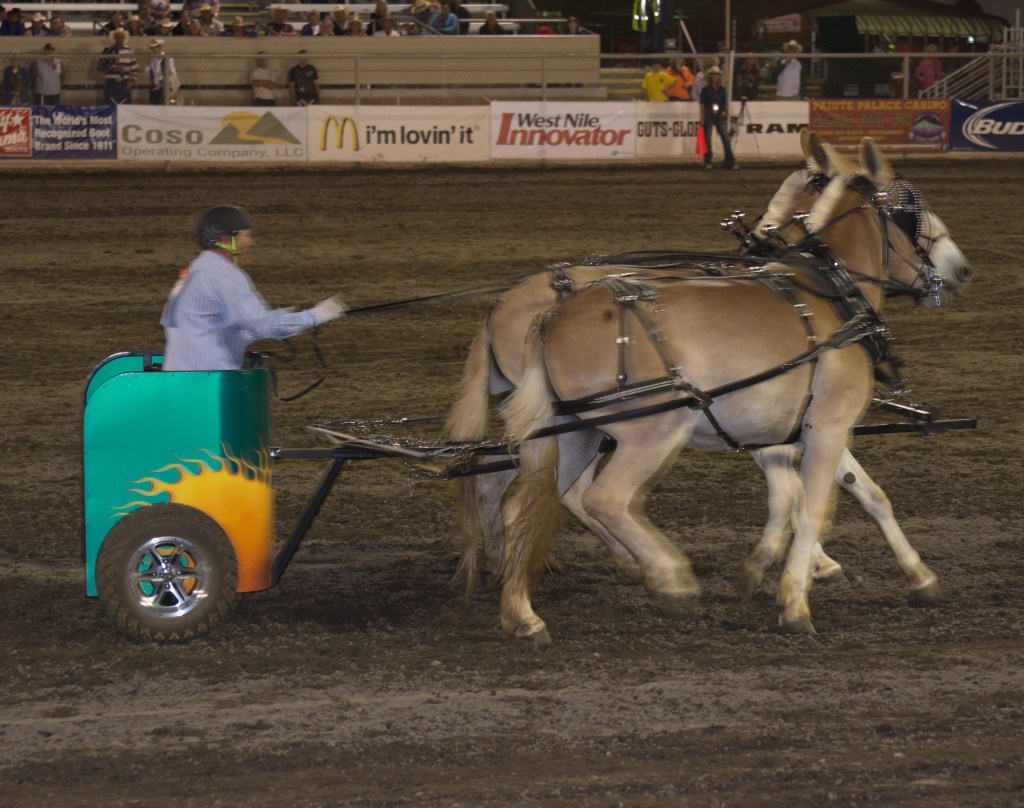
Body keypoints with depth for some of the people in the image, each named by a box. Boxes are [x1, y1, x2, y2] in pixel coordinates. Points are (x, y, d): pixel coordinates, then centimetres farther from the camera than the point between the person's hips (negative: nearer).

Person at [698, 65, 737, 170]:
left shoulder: (722, 90, 9)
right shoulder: (706, 90, 0)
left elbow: (726, 104, 15)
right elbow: (702, 105, -3)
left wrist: (725, 112, -1)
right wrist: (702, 119, -8)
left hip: (720, 117, 2)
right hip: (708, 116, -2)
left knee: (725, 138, -5)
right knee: (707, 139, 1)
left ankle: (730, 162, -6)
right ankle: (707, 162, 8)